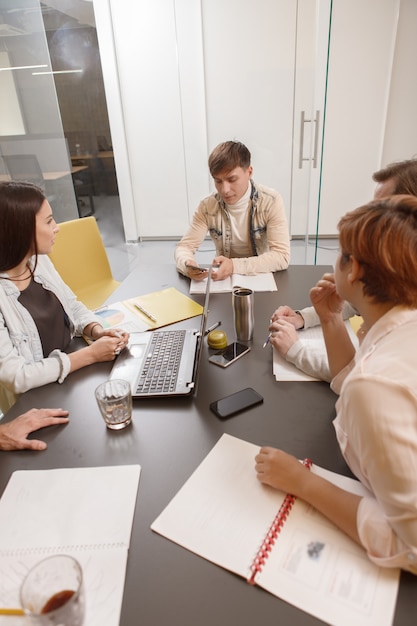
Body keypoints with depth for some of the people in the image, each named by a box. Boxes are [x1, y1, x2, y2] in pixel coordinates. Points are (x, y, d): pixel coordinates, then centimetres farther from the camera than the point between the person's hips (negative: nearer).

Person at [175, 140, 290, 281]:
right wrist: (187, 264, -31)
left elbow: (282, 257, -20)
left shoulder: (271, 201, -14)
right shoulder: (207, 206, -7)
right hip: (222, 280, 2)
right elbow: (185, 246, -6)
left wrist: (235, 266, -33)